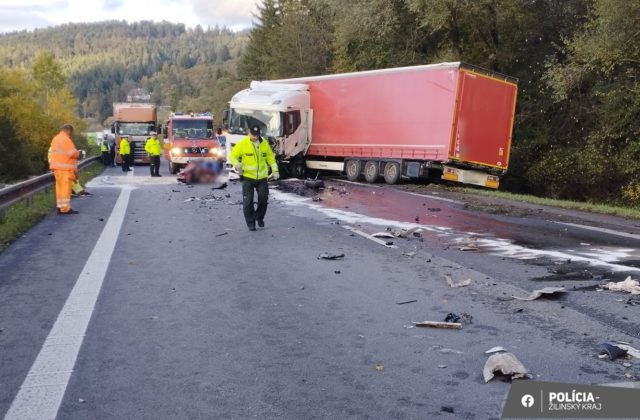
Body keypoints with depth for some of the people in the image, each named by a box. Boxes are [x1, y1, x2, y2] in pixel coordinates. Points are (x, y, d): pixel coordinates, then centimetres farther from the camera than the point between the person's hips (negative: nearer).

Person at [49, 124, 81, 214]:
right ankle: (65, 208, -7)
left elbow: (52, 151, 21)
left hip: (57, 167, 9)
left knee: (60, 187, 11)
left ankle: (60, 207, 14)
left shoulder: (55, 138, 16)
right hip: (65, 167, -9)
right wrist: (78, 152, 1)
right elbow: (72, 153, -18)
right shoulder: (66, 139, -15)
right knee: (65, 188, -7)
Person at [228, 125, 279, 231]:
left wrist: (275, 170, 5)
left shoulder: (264, 144, 3)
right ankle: (250, 223, 9)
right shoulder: (242, 144, -8)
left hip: (262, 177, 3)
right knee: (248, 201, -3)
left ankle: (259, 217, 29)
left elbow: (271, 158, 12)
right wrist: (237, 164, -24)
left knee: (263, 198, 4)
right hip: (248, 177, -3)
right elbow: (233, 156, -4)